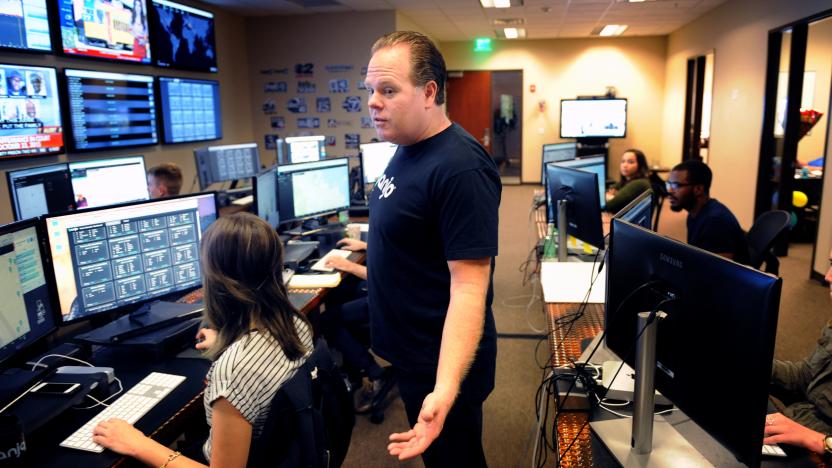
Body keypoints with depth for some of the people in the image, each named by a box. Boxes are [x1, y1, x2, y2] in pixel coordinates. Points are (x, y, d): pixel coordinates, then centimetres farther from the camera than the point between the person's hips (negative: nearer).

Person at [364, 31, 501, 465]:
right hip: (413, 352, 9)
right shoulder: (408, 150, 3)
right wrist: (372, 261, 28)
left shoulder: (460, 168, -27)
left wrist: (445, 389, -39)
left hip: (441, 364, -9)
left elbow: (468, 286, -31)